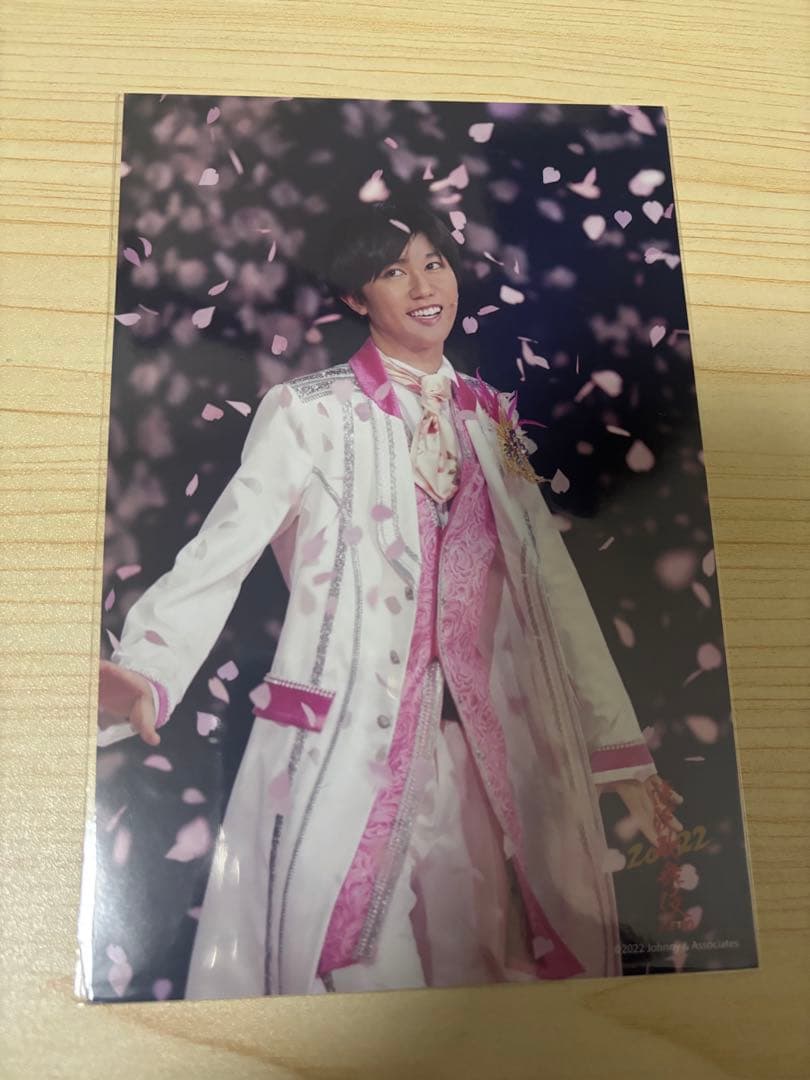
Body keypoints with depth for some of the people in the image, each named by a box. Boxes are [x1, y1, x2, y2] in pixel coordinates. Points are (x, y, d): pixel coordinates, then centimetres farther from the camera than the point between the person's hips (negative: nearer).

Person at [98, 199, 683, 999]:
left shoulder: (490, 418, 14)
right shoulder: (308, 412, 2)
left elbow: (553, 583, 12)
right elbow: (223, 547, -11)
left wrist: (620, 748, 9)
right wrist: (145, 671, -31)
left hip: (479, 748, 4)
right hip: (341, 746, -3)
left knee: (486, 962, 10)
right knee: (344, 967, 0)